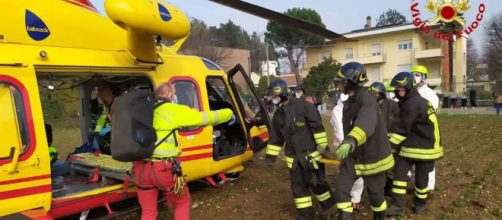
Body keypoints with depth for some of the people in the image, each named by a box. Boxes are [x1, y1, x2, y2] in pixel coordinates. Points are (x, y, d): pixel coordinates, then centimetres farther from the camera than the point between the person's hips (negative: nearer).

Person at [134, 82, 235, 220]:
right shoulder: (174, 110, -6)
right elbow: (205, 117, -1)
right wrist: (229, 113, 14)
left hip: (141, 167, 6)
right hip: (163, 168, -5)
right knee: (182, 203, 19)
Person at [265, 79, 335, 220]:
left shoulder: (303, 106, -15)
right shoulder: (278, 114, 6)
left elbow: (318, 127, -14)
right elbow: (275, 137, 12)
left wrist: (323, 146, -15)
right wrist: (271, 155, 10)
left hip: (311, 154, -6)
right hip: (294, 158, 6)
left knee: (317, 183, 8)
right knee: (298, 187, 10)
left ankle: (329, 206, 33)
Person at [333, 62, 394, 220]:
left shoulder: (367, 100, -24)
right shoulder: (351, 101, 6)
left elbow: (365, 123, -45)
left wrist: (350, 141, -63)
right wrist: (347, 144, 29)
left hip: (372, 157, -7)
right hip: (353, 156, 7)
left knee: (375, 192, 13)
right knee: (341, 189, -6)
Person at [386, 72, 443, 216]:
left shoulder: (413, 103, -20)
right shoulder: (408, 102, 10)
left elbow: (403, 128, -20)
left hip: (425, 146, -9)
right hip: (411, 145, 9)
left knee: (421, 177, 7)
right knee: (399, 172, 1)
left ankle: (420, 203, 30)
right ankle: (398, 206, 5)